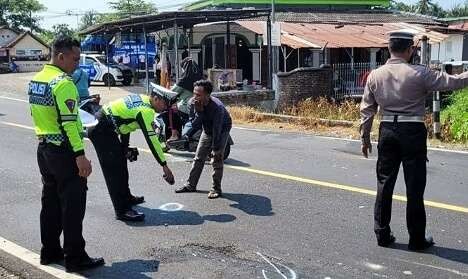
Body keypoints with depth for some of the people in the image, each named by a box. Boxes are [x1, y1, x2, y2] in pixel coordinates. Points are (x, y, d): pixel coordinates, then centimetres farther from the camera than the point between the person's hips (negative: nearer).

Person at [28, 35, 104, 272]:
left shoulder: (36, 80, 10)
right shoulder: (63, 82, -18)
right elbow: (69, 122, -23)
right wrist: (80, 156, -23)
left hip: (44, 148, 9)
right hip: (64, 151, -9)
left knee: (51, 201, 17)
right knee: (73, 205, -1)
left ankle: (49, 251, 25)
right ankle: (75, 259, 6)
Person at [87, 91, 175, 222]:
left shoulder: (142, 99, 9)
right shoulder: (146, 110, -20)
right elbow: (151, 139, -23)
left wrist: (125, 148, 23)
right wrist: (164, 165, -18)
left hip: (100, 125, 11)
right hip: (101, 130, -11)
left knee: (121, 161, 20)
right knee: (114, 169, -11)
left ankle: (126, 197, 34)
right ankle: (122, 210, -9)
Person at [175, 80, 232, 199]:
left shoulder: (217, 107, -40)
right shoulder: (192, 103, -25)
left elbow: (217, 130, -33)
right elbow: (194, 124, -23)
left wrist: (215, 149, -27)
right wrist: (199, 112, -41)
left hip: (222, 129, -5)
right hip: (207, 129, 5)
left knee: (217, 159, -11)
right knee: (198, 157, 7)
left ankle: (216, 188, -1)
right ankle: (191, 185, 19)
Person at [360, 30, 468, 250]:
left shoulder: (375, 76, 2)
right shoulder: (419, 74, -10)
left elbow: (367, 110, 7)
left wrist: (365, 138, 15)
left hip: (387, 131, 4)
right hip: (413, 133, -4)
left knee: (384, 184, 12)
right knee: (415, 188, 4)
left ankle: (382, 234, 18)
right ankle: (417, 240, 12)